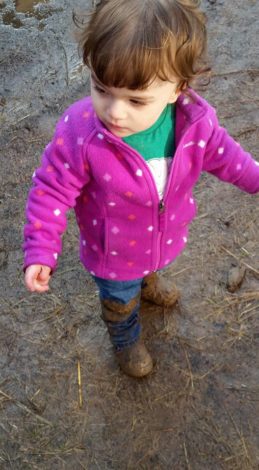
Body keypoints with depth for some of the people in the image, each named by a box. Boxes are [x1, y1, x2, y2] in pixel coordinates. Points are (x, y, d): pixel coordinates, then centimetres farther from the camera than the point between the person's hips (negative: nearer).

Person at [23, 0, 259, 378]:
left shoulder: (196, 120, -30)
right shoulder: (79, 132, -39)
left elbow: (221, 154, -7)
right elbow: (52, 190, -25)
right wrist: (41, 251, -28)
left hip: (166, 236, 4)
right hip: (113, 250, -3)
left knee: (150, 264, 40)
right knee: (120, 301, 27)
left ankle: (147, 280, 77)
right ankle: (126, 341, 62)